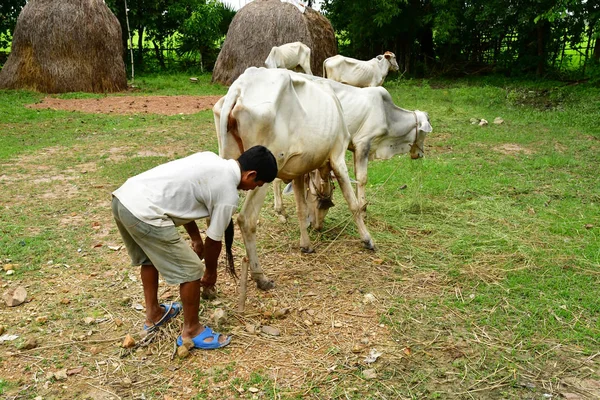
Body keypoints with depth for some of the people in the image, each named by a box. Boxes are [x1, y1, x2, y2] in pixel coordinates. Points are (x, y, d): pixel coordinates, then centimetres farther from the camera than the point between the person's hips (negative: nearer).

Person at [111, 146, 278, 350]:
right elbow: (213, 241, 5)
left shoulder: (210, 158, 17)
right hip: (144, 213, -10)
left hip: (123, 196, 10)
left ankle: (153, 314, 48)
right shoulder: (228, 194, -6)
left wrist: (196, 239, 34)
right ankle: (191, 331, 23)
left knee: (149, 256, 31)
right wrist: (211, 271, 25)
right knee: (191, 270, 4)